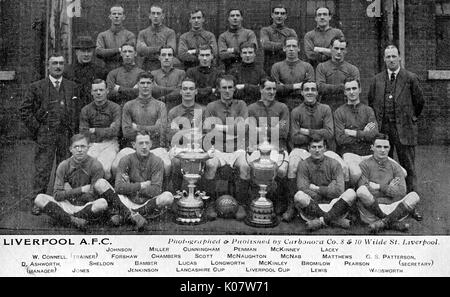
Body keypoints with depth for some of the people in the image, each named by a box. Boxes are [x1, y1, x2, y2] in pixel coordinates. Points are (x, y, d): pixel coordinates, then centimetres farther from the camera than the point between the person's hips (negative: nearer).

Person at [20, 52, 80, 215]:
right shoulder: (37, 87, 4)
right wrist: (36, 129, -2)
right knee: (42, 169, -2)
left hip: (66, 135, 2)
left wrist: (73, 131, 5)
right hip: (45, 135, -2)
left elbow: (78, 112, 14)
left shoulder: (72, 87, 12)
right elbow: (24, 110, 5)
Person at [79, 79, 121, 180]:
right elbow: (83, 133, 5)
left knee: (103, 168, -29)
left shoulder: (115, 108, 5)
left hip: (109, 144, -2)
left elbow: (114, 131, -4)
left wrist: (94, 131, 0)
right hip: (92, 145, 2)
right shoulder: (85, 110, 11)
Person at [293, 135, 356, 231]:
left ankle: (321, 221, -25)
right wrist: (327, 191, -7)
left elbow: (339, 191, -6)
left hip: (333, 206, 1)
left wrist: (316, 188, -5)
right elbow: (302, 189, -11)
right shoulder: (303, 165, 3)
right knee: (298, 196, -32)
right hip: (311, 208, -1)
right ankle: (335, 220, -23)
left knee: (351, 193, -23)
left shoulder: (334, 164, 5)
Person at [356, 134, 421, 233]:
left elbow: (401, 193, 0)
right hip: (371, 209, -3)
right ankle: (393, 223, -25)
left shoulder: (395, 167, 14)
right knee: (361, 191, -32)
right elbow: (362, 191, -10)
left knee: (414, 196, -18)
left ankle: (382, 223, -28)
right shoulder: (364, 165, 4)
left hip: (391, 207, 3)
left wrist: (379, 187, -6)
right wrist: (389, 188, -3)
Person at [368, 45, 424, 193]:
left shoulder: (410, 78, 0)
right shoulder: (377, 79, 9)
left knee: (408, 166, 2)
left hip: (403, 128, -2)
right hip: (382, 128, 3)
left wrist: (412, 117, 14)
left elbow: (419, 101, 9)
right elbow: (371, 101, 18)